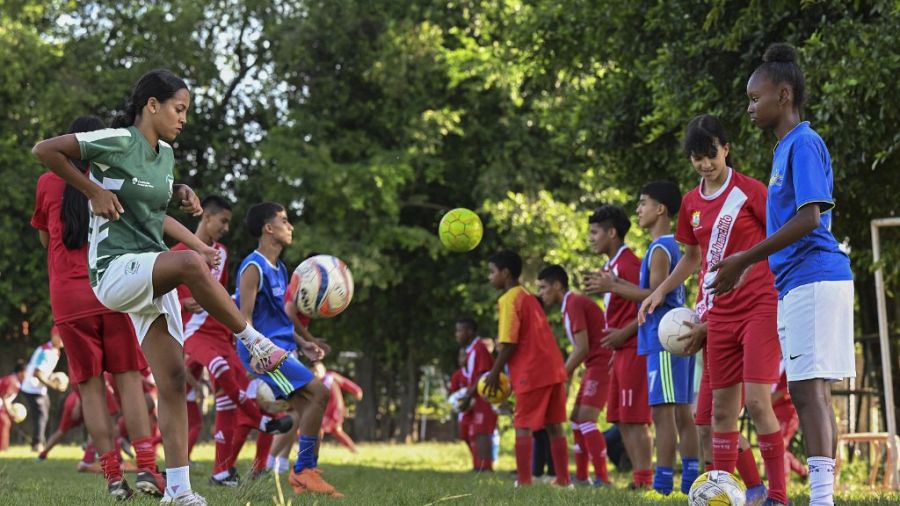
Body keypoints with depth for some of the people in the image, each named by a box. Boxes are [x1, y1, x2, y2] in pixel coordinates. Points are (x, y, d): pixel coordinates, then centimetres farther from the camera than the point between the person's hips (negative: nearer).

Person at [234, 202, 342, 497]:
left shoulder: (280, 269, 16)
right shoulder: (254, 268, -12)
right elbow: (245, 318, -17)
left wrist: (302, 344, 15)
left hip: (282, 349, 10)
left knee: (309, 411, 5)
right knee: (319, 393, -17)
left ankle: (306, 473, 9)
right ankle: (303, 470, -12)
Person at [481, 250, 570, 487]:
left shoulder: (508, 300, -8)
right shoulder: (528, 296, 18)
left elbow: (509, 343, -15)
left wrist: (494, 373, -5)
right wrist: (510, 373, 20)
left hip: (532, 372, -8)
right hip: (553, 368, 8)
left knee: (523, 427, -5)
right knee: (554, 426, 10)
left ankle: (524, 481, -10)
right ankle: (563, 479, 12)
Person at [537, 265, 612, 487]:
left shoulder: (574, 304, -13)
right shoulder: (571, 304, 17)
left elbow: (582, 348, -19)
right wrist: (566, 372, 13)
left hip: (601, 365, -11)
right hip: (594, 366, 11)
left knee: (586, 419, -16)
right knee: (576, 419, 14)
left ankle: (602, 478, -17)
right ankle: (581, 476, 20)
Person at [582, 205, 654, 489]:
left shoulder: (628, 264, -13)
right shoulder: (612, 266, 17)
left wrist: (623, 333, -19)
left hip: (632, 349, -10)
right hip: (621, 351, 10)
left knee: (634, 419, -10)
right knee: (622, 420, 10)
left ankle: (644, 480, -9)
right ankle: (638, 477, 13)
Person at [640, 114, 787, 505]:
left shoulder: (750, 191, -7)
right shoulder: (691, 203, 11)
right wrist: (660, 292, 16)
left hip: (760, 308, -6)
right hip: (719, 314, 6)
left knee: (758, 401, -14)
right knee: (722, 406, 7)